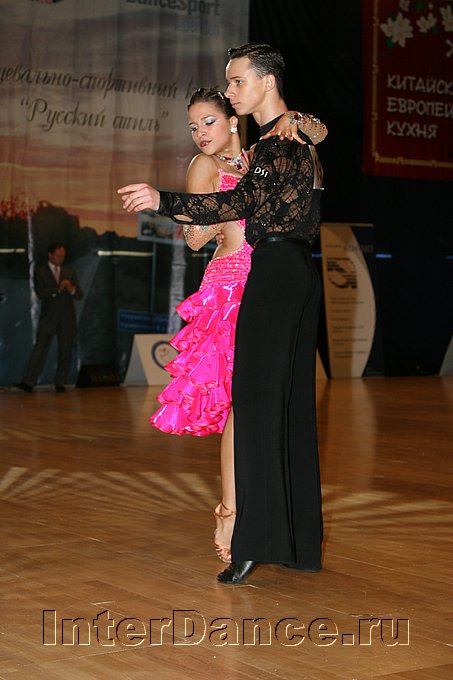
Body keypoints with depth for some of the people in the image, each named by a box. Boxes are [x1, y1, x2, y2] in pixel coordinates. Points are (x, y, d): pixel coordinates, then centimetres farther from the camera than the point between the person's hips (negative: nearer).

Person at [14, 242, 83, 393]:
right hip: (48, 318, -3)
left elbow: (80, 295, 5)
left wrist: (72, 289, -18)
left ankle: (60, 383, 10)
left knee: (65, 352, 3)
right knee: (40, 350, -9)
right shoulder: (40, 272, 3)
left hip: (67, 319, 3)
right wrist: (58, 289, -24)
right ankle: (29, 383, -13)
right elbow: (40, 293, -10)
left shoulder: (70, 272, 11)